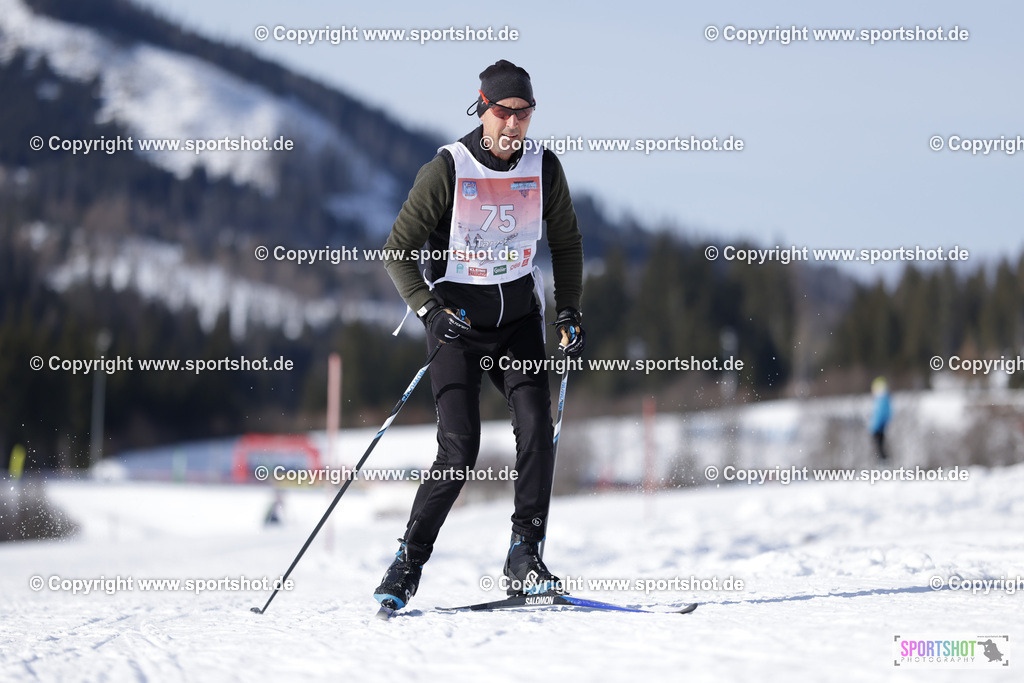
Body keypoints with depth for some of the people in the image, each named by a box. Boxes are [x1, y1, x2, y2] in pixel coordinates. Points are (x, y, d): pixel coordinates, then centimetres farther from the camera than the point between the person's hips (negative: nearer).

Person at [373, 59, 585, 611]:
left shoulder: (543, 167, -3)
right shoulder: (447, 170, -14)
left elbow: (566, 243, 13)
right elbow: (398, 252, -10)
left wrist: (569, 312, 4)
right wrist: (429, 311, -22)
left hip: (519, 316, 3)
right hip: (457, 316, -3)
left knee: (536, 429, -15)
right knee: (460, 449, -13)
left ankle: (525, 556, -6)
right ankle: (408, 562, 0)